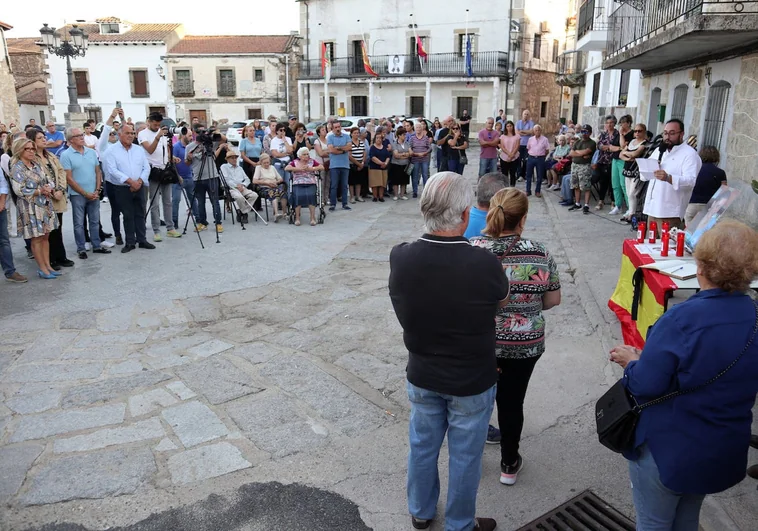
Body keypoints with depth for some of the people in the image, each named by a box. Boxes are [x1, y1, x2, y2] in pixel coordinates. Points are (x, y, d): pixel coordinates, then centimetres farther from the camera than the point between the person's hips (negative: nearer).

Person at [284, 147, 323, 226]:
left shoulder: (312, 161, 16)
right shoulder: (295, 162, 15)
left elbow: (322, 168, 6)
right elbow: (287, 168, -2)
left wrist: (312, 168, -8)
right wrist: (299, 169, -9)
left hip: (310, 184, 0)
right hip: (298, 184, 0)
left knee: (311, 195, -31)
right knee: (298, 196, -31)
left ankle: (313, 218, -28)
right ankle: (297, 218, -24)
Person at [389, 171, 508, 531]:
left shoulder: (400, 258, -21)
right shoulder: (484, 264, -29)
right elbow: (502, 300, -7)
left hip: (422, 377, 3)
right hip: (472, 382, -3)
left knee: (422, 446, 24)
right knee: (465, 456, 18)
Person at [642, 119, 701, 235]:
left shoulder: (690, 154, -5)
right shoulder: (658, 151, 18)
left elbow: (690, 181, -20)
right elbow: (643, 175, 17)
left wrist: (668, 178, -38)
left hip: (670, 213, -7)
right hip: (652, 208, 7)